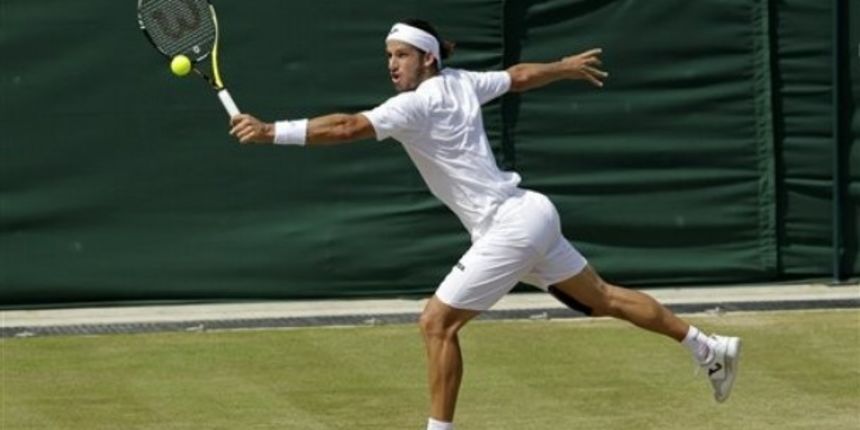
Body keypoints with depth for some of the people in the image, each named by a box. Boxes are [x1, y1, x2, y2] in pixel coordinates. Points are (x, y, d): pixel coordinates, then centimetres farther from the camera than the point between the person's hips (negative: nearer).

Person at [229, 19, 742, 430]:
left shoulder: (418, 104, -19)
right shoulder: (461, 83, 5)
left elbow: (347, 127, -30)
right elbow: (520, 75, 22)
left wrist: (269, 131, -34)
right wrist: (566, 66, 40)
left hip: (509, 227, -10)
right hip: (531, 214, 10)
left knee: (438, 322, -7)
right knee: (603, 297, 20)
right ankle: (711, 349, 30)